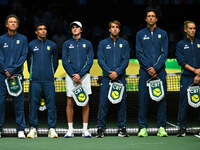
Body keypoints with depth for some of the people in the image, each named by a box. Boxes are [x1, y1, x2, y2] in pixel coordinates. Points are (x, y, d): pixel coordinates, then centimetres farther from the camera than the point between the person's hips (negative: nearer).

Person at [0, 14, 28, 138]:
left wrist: (11, 70, -9)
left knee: (19, 102, -1)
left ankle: (21, 129, 3)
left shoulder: (23, 39, 8)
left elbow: (24, 56, 0)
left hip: (17, 74, 0)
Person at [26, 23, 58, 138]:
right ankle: (33, 128, 4)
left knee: (51, 103, -4)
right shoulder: (31, 45, 8)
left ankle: (52, 129, 0)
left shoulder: (52, 45, 10)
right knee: (34, 104, -2)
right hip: (35, 80, 0)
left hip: (49, 80, 0)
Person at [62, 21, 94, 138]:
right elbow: (65, 61, 3)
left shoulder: (87, 44, 8)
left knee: (85, 103, -1)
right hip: (71, 76, 0)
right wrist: (73, 75, -9)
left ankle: (85, 129, 2)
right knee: (70, 103, -1)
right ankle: (70, 129, 4)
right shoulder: (67, 44, 9)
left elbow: (90, 61, 1)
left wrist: (80, 74, -10)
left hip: (84, 75, 0)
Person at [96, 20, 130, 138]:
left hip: (120, 77, 1)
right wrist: (109, 72, -12)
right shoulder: (103, 43, 9)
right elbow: (100, 59, 1)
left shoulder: (124, 43, 10)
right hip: (107, 77, 0)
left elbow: (126, 60, 2)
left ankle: (122, 127, 6)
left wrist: (117, 72, -12)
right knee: (104, 102, -4)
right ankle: (101, 128, 1)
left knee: (122, 102, 0)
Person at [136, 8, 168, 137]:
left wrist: (156, 68, -9)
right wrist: (149, 69, -8)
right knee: (143, 98, -4)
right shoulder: (140, 34, 9)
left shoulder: (163, 34, 9)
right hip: (145, 71, 0)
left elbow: (164, 53, 3)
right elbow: (139, 53, 3)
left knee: (161, 98, -1)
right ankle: (143, 128, 0)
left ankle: (162, 127, 2)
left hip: (160, 71, 0)